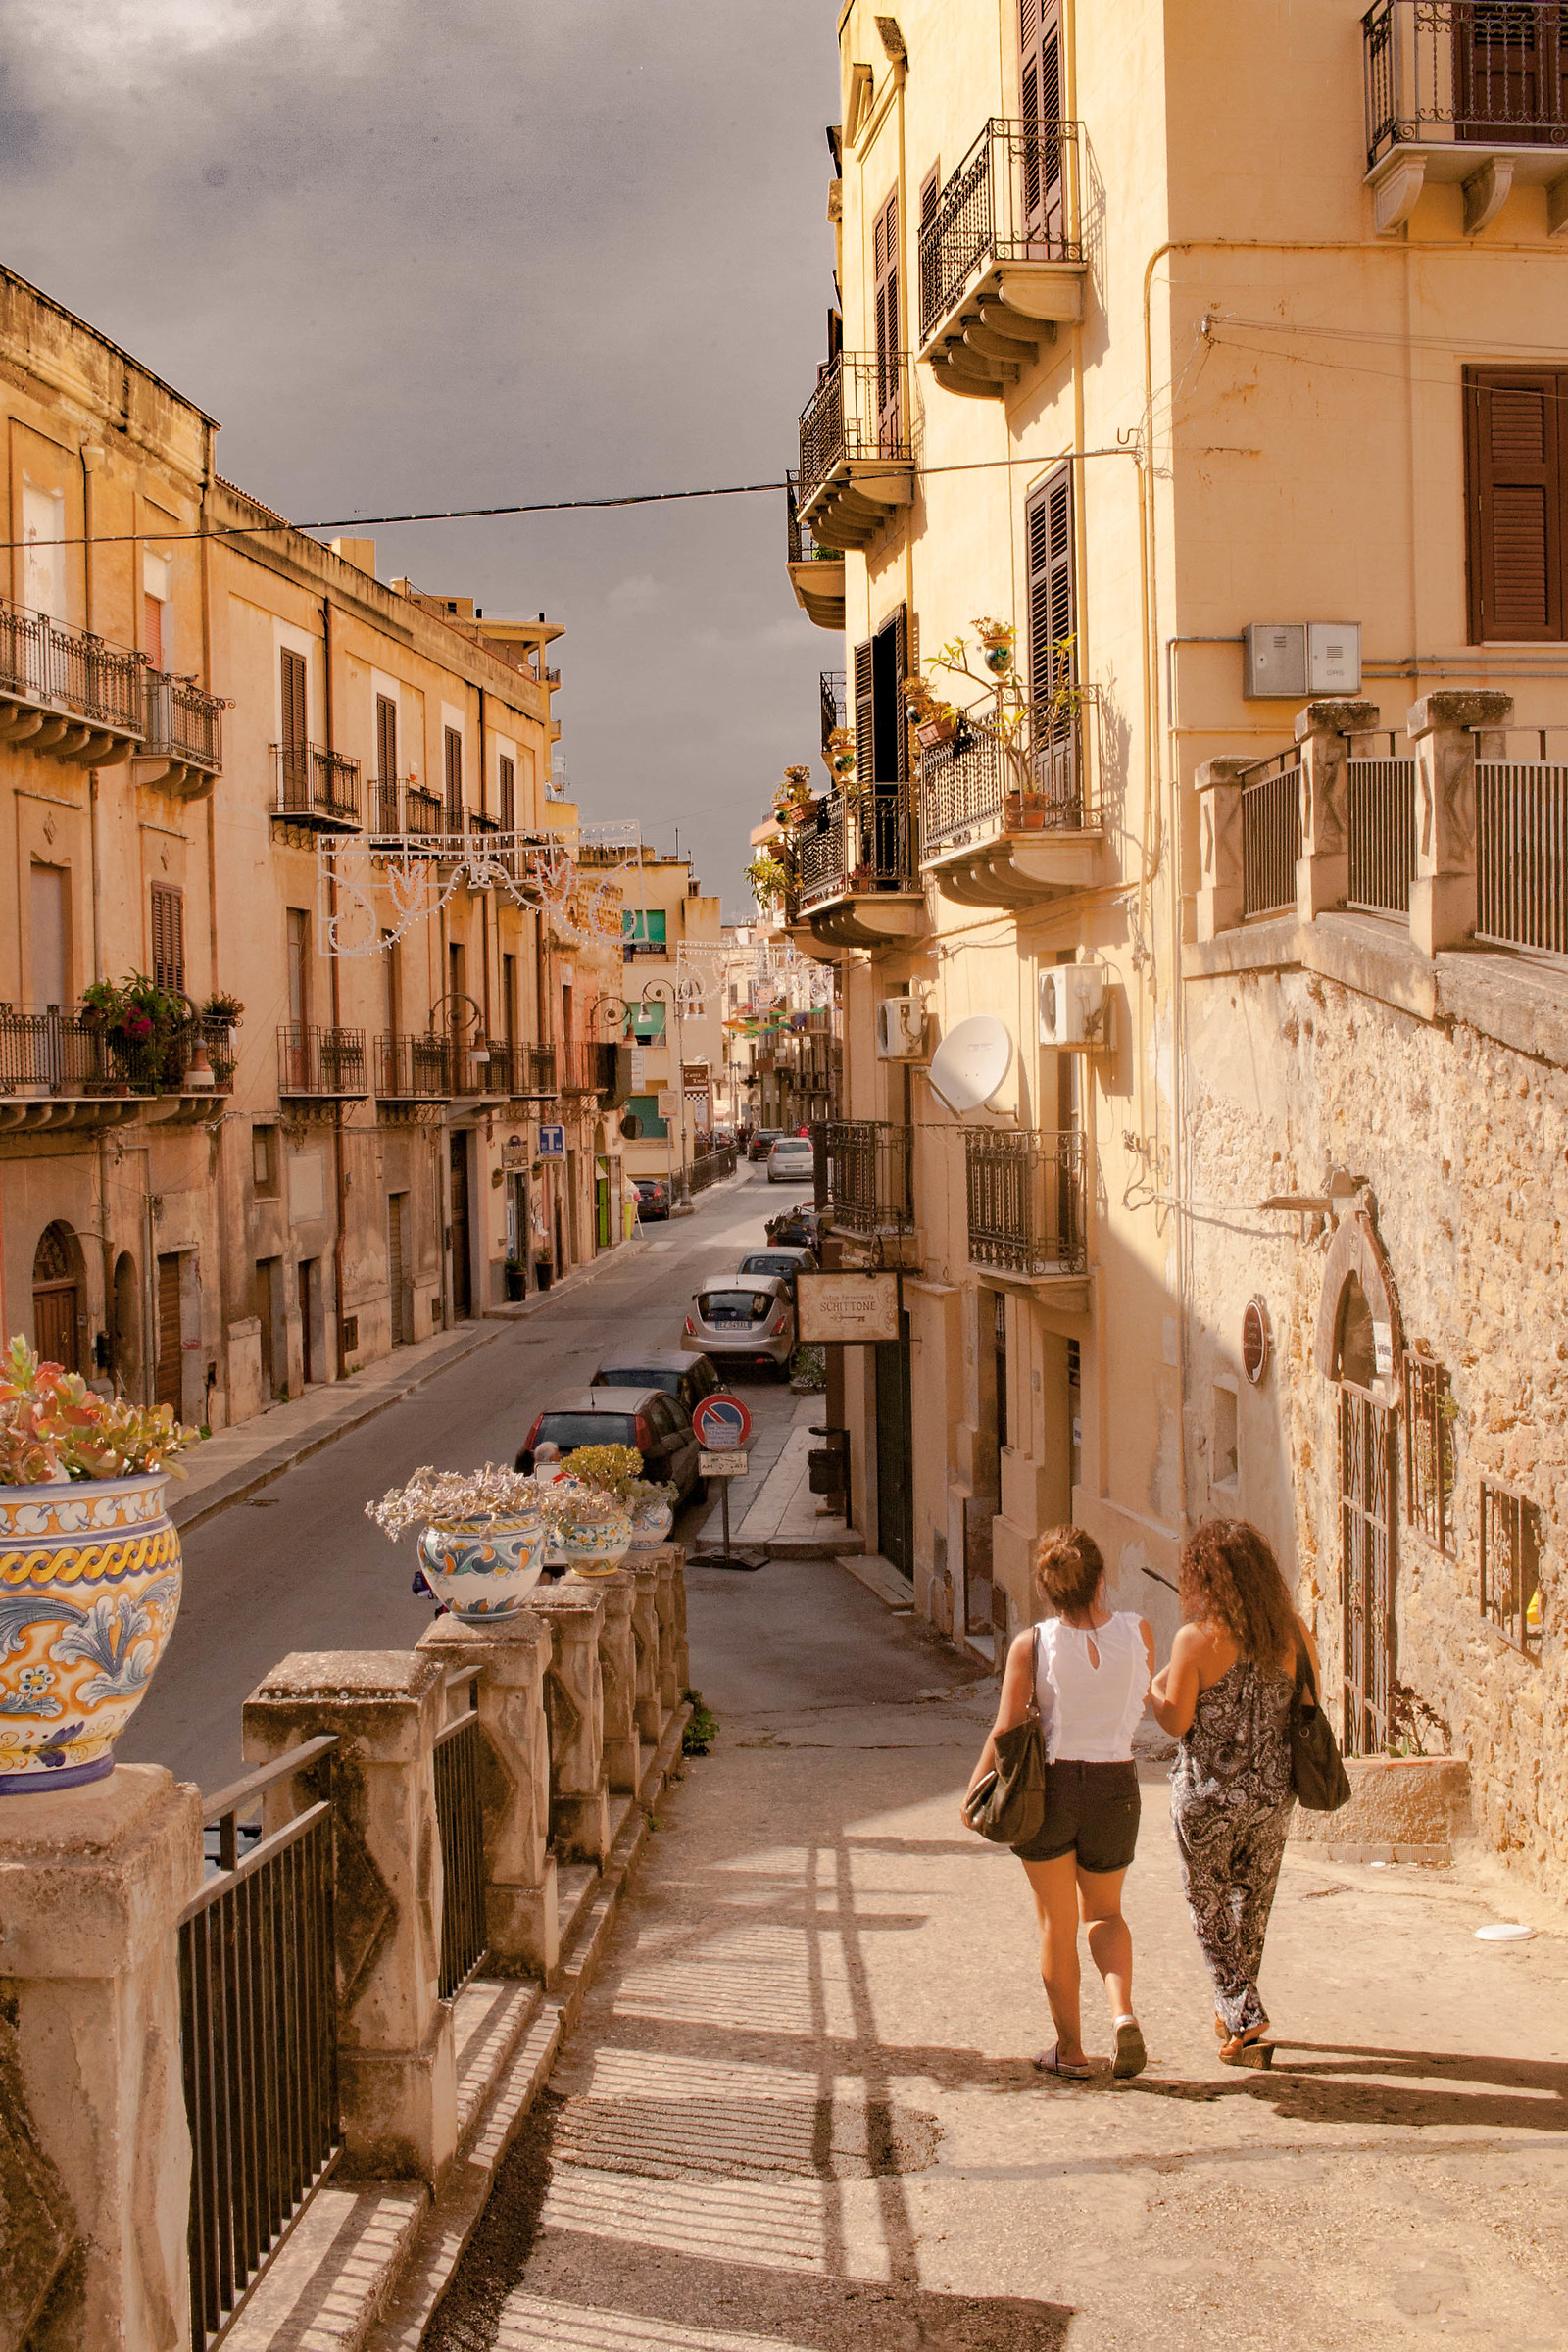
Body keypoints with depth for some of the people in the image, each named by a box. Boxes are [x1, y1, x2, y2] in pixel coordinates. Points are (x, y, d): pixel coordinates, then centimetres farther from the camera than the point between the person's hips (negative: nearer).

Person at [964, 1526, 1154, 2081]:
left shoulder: (1032, 1644, -13)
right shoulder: (1135, 1631, -7)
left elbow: (1006, 1729, -11)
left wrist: (974, 1789, 1)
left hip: (1049, 1785, -2)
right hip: (1115, 1785, 2)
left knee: (1057, 1924, 14)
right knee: (1104, 1913, 21)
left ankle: (1070, 2050, 19)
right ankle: (1123, 2013, -2)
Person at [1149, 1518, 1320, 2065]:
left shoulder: (1196, 1639, -17)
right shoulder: (1294, 1634, -4)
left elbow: (1176, 1720, -15)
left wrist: (1155, 1687, 5)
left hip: (1207, 1794, -4)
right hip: (1272, 1793, 4)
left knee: (1209, 1906, 12)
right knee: (1253, 1902, 20)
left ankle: (1242, 2015, 2)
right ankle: (1233, 2007, 34)